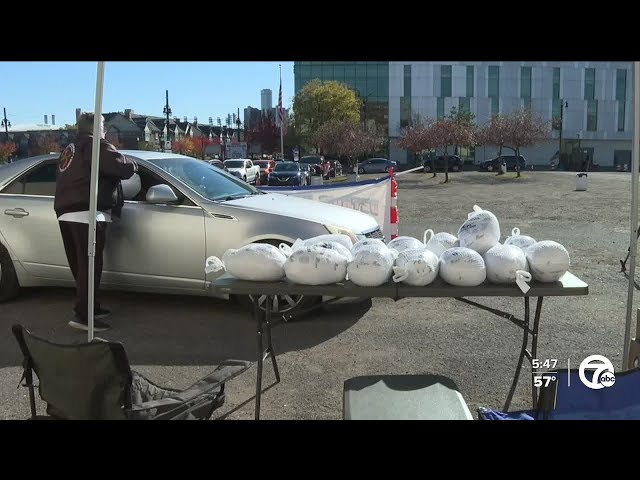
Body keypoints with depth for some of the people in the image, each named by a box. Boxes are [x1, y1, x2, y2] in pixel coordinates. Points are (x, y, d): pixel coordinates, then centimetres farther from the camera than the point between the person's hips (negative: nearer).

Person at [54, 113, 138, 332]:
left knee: (80, 266, 14)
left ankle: (90, 307, 24)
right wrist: (133, 164, 8)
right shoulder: (96, 146, -3)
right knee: (90, 266, -8)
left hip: (66, 214, 9)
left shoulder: (69, 149, 26)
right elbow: (123, 168, -12)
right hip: (86, 215, -9)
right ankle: (82, 315, -10)